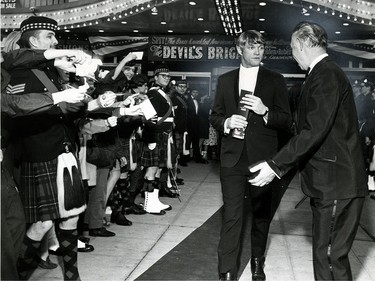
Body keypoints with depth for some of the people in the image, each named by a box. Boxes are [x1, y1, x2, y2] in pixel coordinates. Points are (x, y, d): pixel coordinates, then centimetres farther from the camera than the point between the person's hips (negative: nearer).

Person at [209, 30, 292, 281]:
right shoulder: (225, 80, 9)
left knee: (261, 213, 13)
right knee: (231, 216, -1)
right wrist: (226, 122, -11)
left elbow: (287, 121, -1)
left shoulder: (275, 80, 2)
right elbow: (214, 117, 11)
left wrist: (265, 111, -19)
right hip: (233, 157, 1)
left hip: (263, 157, 0)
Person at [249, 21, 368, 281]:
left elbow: (314, 130, -24)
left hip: (336, 183, -10)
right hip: (330, 181, 10)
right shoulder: (326, 73, 16)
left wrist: (275, 166, -23)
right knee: (326, 253, 18)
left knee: (330, 258, -2)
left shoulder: (326, 75, -16)